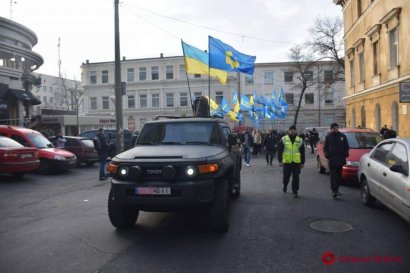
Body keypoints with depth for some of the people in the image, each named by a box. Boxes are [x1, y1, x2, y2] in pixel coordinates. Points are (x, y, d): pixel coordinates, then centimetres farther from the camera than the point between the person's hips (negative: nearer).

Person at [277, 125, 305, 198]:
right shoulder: (283, 139, 1)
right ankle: (285, 185, 39)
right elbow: (279, 150, 1)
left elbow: (302, 152, 10)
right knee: (286, 176, 10)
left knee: (296, 177, -1)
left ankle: (295, 191, 10)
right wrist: (280, 161, -5)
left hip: (296, 162, 1)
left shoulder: (300, 140, 6)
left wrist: (302, 162, 7)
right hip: (286, 162, -1)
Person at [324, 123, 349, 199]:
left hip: (341, 159, 3)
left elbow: (346, 146, 12)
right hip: (332, 160, -3)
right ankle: (334, 191, -11)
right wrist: (327, 155, -7)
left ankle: (336, 189, 23)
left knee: (339, 175, 11)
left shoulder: (342, 136, 8)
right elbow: (325, 148, 6)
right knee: (333, 176, -9)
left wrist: (346, 154, -1)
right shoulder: (328, 137, 3)